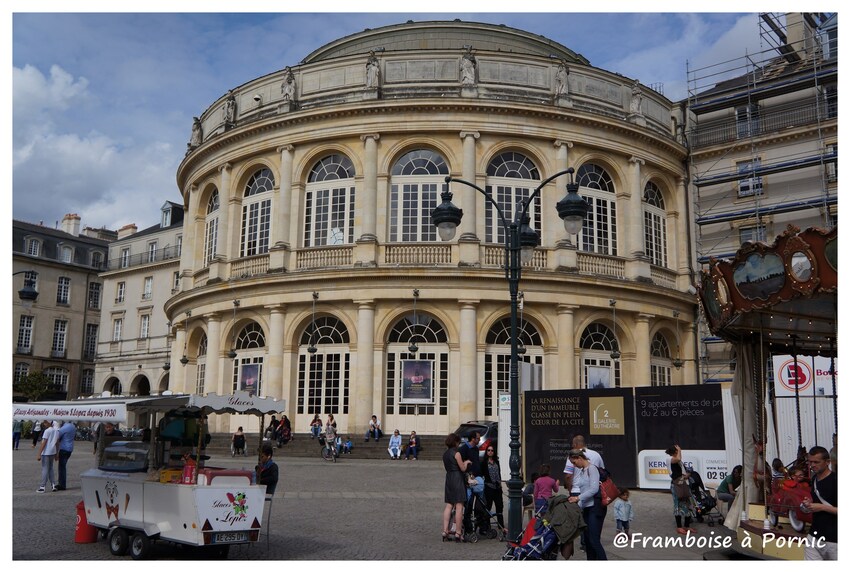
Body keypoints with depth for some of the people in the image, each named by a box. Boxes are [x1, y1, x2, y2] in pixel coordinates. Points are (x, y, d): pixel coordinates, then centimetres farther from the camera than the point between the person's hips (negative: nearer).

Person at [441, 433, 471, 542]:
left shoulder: (445, 453, 12)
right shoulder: (456, 453, -11)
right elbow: (463, 468, -9)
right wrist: (466, 462, 12)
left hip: (448, 478, 8)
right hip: (457, 478, -8)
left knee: (449, 505, 9)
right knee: (459, 506, -4)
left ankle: (445, 532, 6)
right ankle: (458, 533, -3)